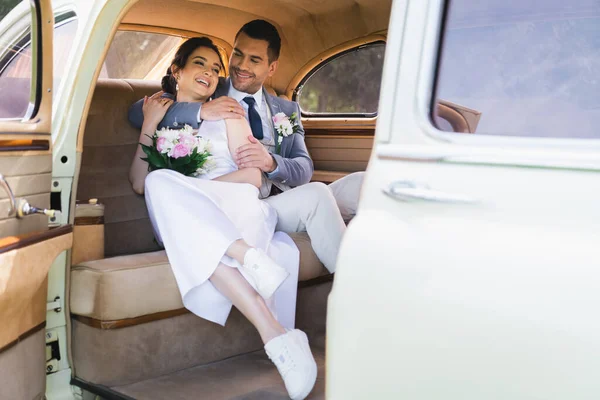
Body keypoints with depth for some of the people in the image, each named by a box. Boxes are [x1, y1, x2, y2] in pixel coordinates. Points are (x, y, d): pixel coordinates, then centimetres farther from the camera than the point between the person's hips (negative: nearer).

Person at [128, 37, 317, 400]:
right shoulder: (159, 116, 23)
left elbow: (253, 176, 5)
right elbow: (139, 184, 10)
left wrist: (197, 187, -7)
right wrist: (149, 125, 4)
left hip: (233, 211, -1)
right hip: (182, 224, 2)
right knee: (160, 182, -34)